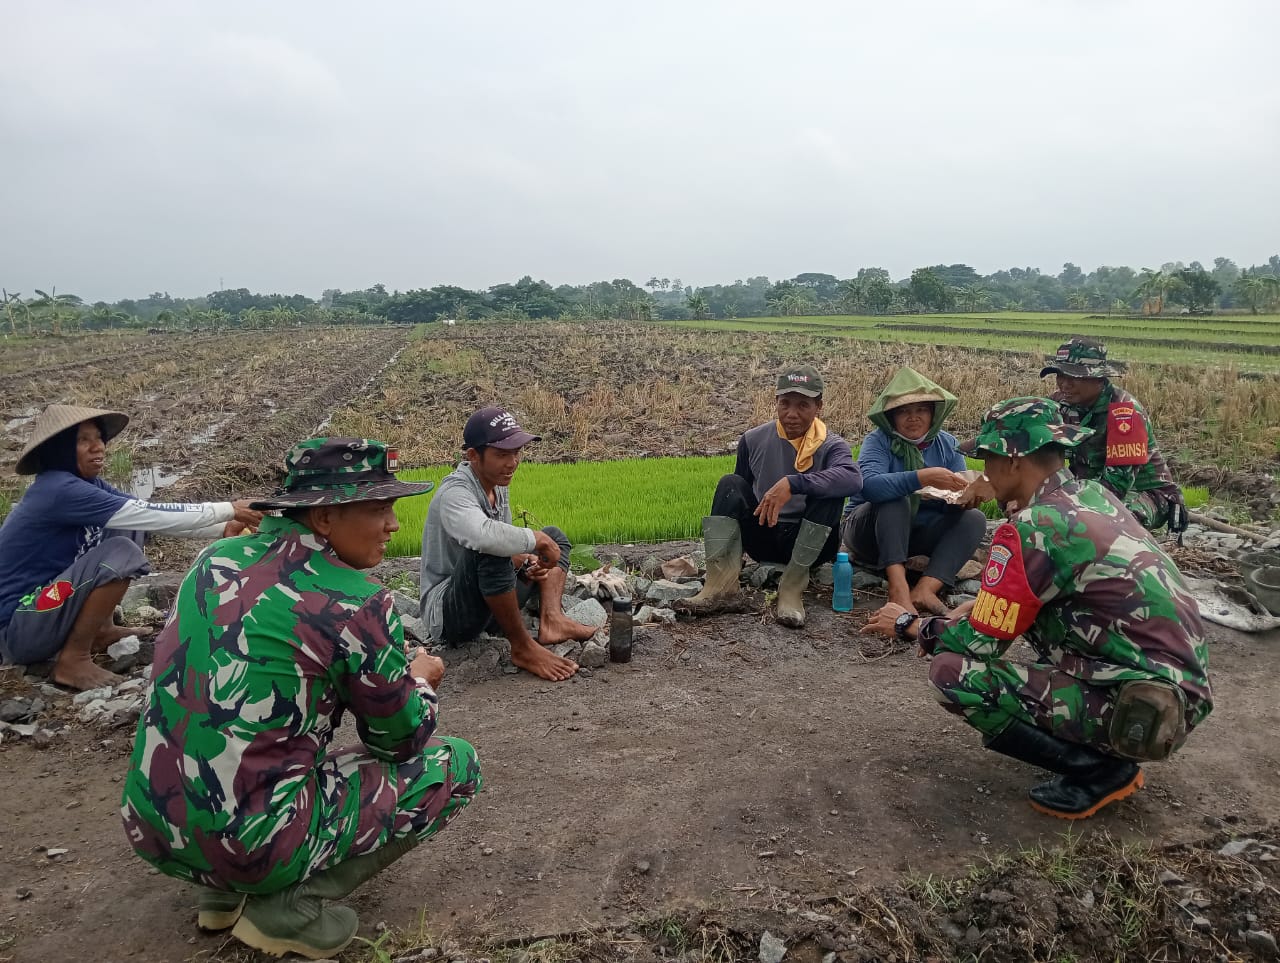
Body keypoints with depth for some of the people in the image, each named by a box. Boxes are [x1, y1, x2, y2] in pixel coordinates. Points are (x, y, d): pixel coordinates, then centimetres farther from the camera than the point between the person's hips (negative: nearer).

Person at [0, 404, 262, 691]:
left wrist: (223, 528, -9)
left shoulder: (85, 484, 4)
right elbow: (149, 515, -25)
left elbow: (149, 516, 1)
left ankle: (101, 630, 10)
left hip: (46, 597, 9)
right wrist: (228, 510, -20)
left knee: (126, 528, 4)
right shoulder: (60, 490, -23)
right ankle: (72, 660, -12)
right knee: (121, 553, -25)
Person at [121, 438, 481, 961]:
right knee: (456, 763, 6)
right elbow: (400, 740, -2)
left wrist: (395, 669, 20)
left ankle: (226, 891, 20)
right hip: (253, 845, -7)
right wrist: (421, 677, 19)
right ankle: (291, 906, 0)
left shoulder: (217, 558, 3)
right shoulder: (357, 603, -16)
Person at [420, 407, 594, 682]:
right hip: (447, 615, -9)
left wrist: (523, 561, -11)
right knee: (488, 550, -37)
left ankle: (550, 618, -12)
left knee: (555, 536, 14)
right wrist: (536, 539, -29)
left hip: (488, 605, 9)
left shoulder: (498, 487, 5)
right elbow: (484, 536, -45)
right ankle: (523, 647, -21)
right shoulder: (455, 493, -23)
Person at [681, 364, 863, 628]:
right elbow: (736, 495, 13)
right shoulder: (753, 440, 0)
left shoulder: (831, 446, -9)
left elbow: (853, 478, -34)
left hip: (809, 546, -2)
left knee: (828, 490, -30)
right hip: (764, 538, 3)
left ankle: (792, 587, -26)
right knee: (730, 484, -19)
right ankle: (720, 582, -30)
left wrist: (792, 483, -45)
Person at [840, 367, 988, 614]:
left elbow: (956, 497, -8)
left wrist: (967, 496, -32)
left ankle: (925, 590, -36)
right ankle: (898, 587, -44)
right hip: (870, 530, -4)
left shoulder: (947, 444, 0)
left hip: (917, 533, 5)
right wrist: (924, 477, -45)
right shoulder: (878, 441, -14)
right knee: (895, 499, -32)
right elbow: (870, 485, -35)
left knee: (974, 519, -17)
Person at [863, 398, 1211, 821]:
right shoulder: (1094, 495, 7)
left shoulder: (1032, 529, -19)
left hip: (1145, 713, -9)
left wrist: (910, 624, 5)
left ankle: (1099, 767, -4)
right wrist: (963, 610, 16)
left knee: (953, 673, -16)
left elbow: (979, 643, -12)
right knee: (1032, 598, 20)